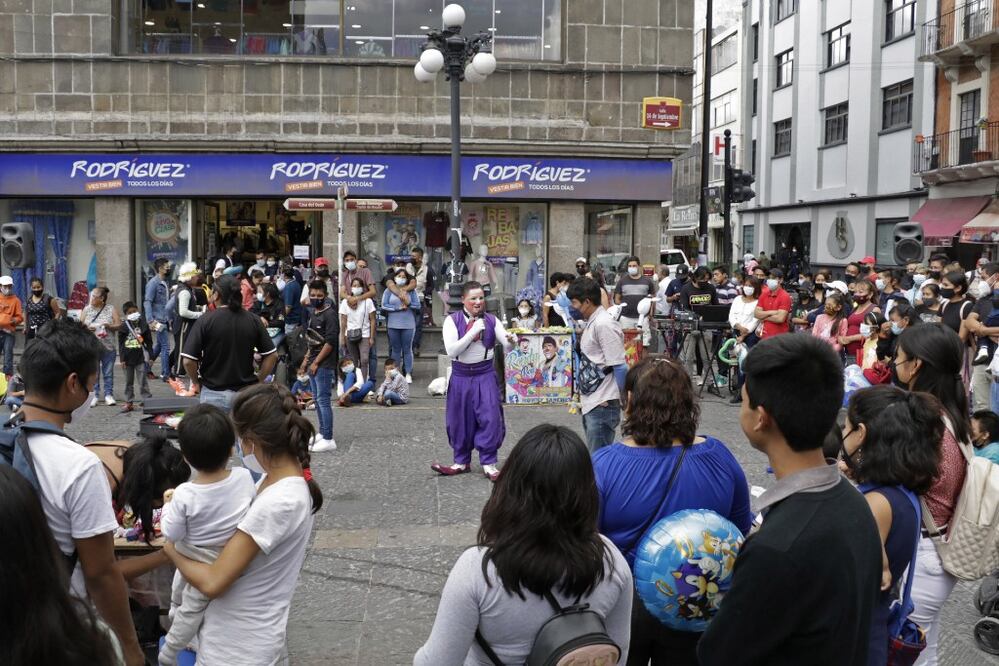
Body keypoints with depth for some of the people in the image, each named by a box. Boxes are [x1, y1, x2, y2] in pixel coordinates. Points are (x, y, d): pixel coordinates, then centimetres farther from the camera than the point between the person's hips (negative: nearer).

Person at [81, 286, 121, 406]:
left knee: (108, 372, 4)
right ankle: (95, 395, 10)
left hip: (108, 346, -1)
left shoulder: (111, 309, 3)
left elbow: (118, 324, 0)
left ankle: (108, 395, 12)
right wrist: (87, 328, -13)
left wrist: (109, 326, -17)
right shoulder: (87, 310, 7)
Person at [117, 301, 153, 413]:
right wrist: (122, 359, -1)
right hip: (128, 358, 2)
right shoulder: (123, 327, 1)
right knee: (129, 382, 11)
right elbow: (121, 344, 3)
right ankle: (129, 403, 18)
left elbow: (149, 342, 3)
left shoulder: (143, 324, 0)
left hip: (141, 357, -2)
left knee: (143, 381, 0)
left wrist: (150, 356, 0)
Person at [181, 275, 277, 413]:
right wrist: (258, 381, 8)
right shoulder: (253, 320, -1)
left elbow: (188, 361, -13)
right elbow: (272, 356, -1)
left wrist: (198, 381, 4)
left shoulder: (205, 321, -10)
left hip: (213, 393, -2)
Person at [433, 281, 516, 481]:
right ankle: (462, 462, 25)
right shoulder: (453, 320, -6)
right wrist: (473, 332, -22)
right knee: (461, 420, 9)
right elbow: (451, 350, -17)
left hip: (485, 376, 0)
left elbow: (507, 348, -4)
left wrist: (510, 341, -27)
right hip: (461, 376, 0)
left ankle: (489, 463, 6)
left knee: (490, 418, -6)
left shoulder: (491, 320, -1)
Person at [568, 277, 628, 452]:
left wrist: (625, 402, -16)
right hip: (589, 402, 10)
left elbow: (620, 367, -17)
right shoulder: (590, 323, 12)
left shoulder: (604, 324, -16)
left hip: (602, 404, -9)